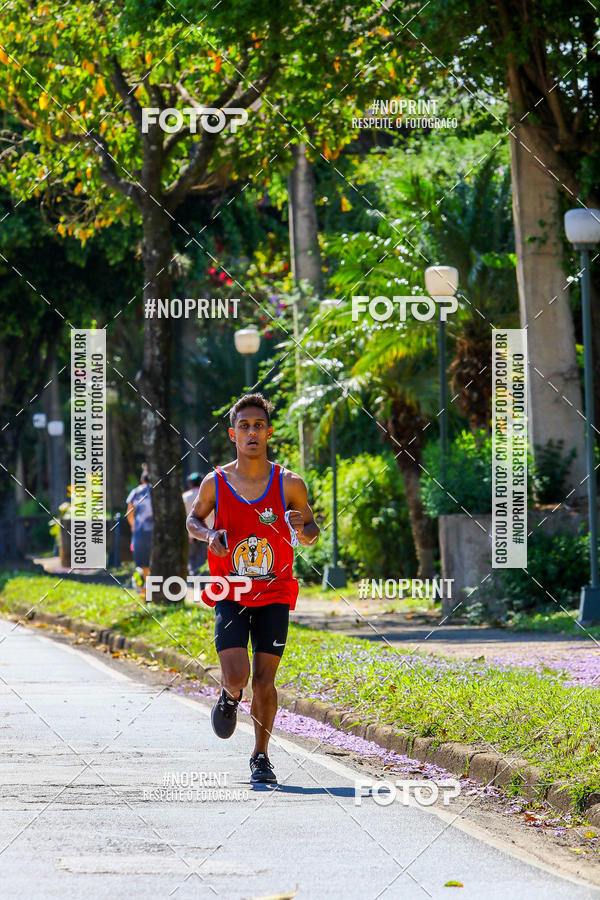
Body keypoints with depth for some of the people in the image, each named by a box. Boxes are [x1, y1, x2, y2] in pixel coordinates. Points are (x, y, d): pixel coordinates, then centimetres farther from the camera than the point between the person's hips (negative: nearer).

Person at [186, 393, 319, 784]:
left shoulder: (289, 484, -4)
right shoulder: (215, 483, -3)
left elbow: (312, 533, 7)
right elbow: (194, 519, 13)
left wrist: (302, 530, -16)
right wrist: (209, 534, -8)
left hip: (274, 594, 0)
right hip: (229, 595, 0)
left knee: (264, 679, -2)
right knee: (237, 675, -14)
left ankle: (261, 755, 16)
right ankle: (230, 697, 23)